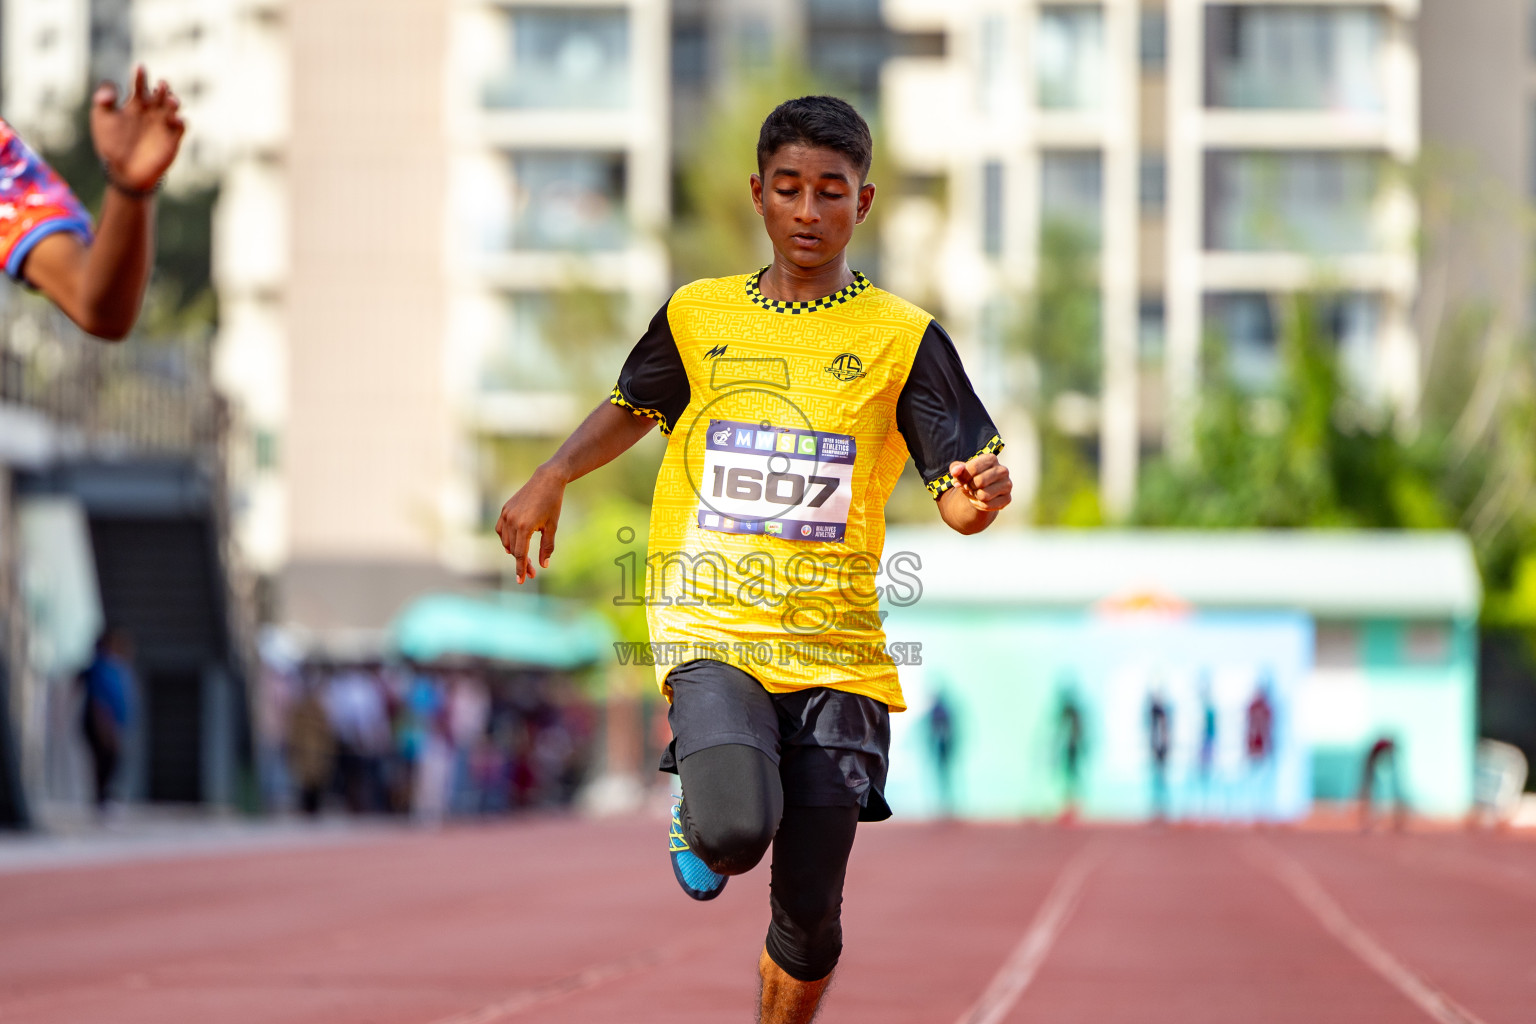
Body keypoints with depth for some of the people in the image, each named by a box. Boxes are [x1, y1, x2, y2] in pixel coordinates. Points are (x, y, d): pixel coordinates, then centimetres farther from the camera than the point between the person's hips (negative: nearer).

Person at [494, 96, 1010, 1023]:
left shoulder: (904, 339, 2)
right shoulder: (697, 317, 8)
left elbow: (957, 495, -1)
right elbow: (634, 407, 28)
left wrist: (978, 499, -25)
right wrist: (551, 480, 12)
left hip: (837, 650, 0)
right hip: (712, 631, 0)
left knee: (809, 914, -1)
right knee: (738, 831, -27)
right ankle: (701, 820, 11)